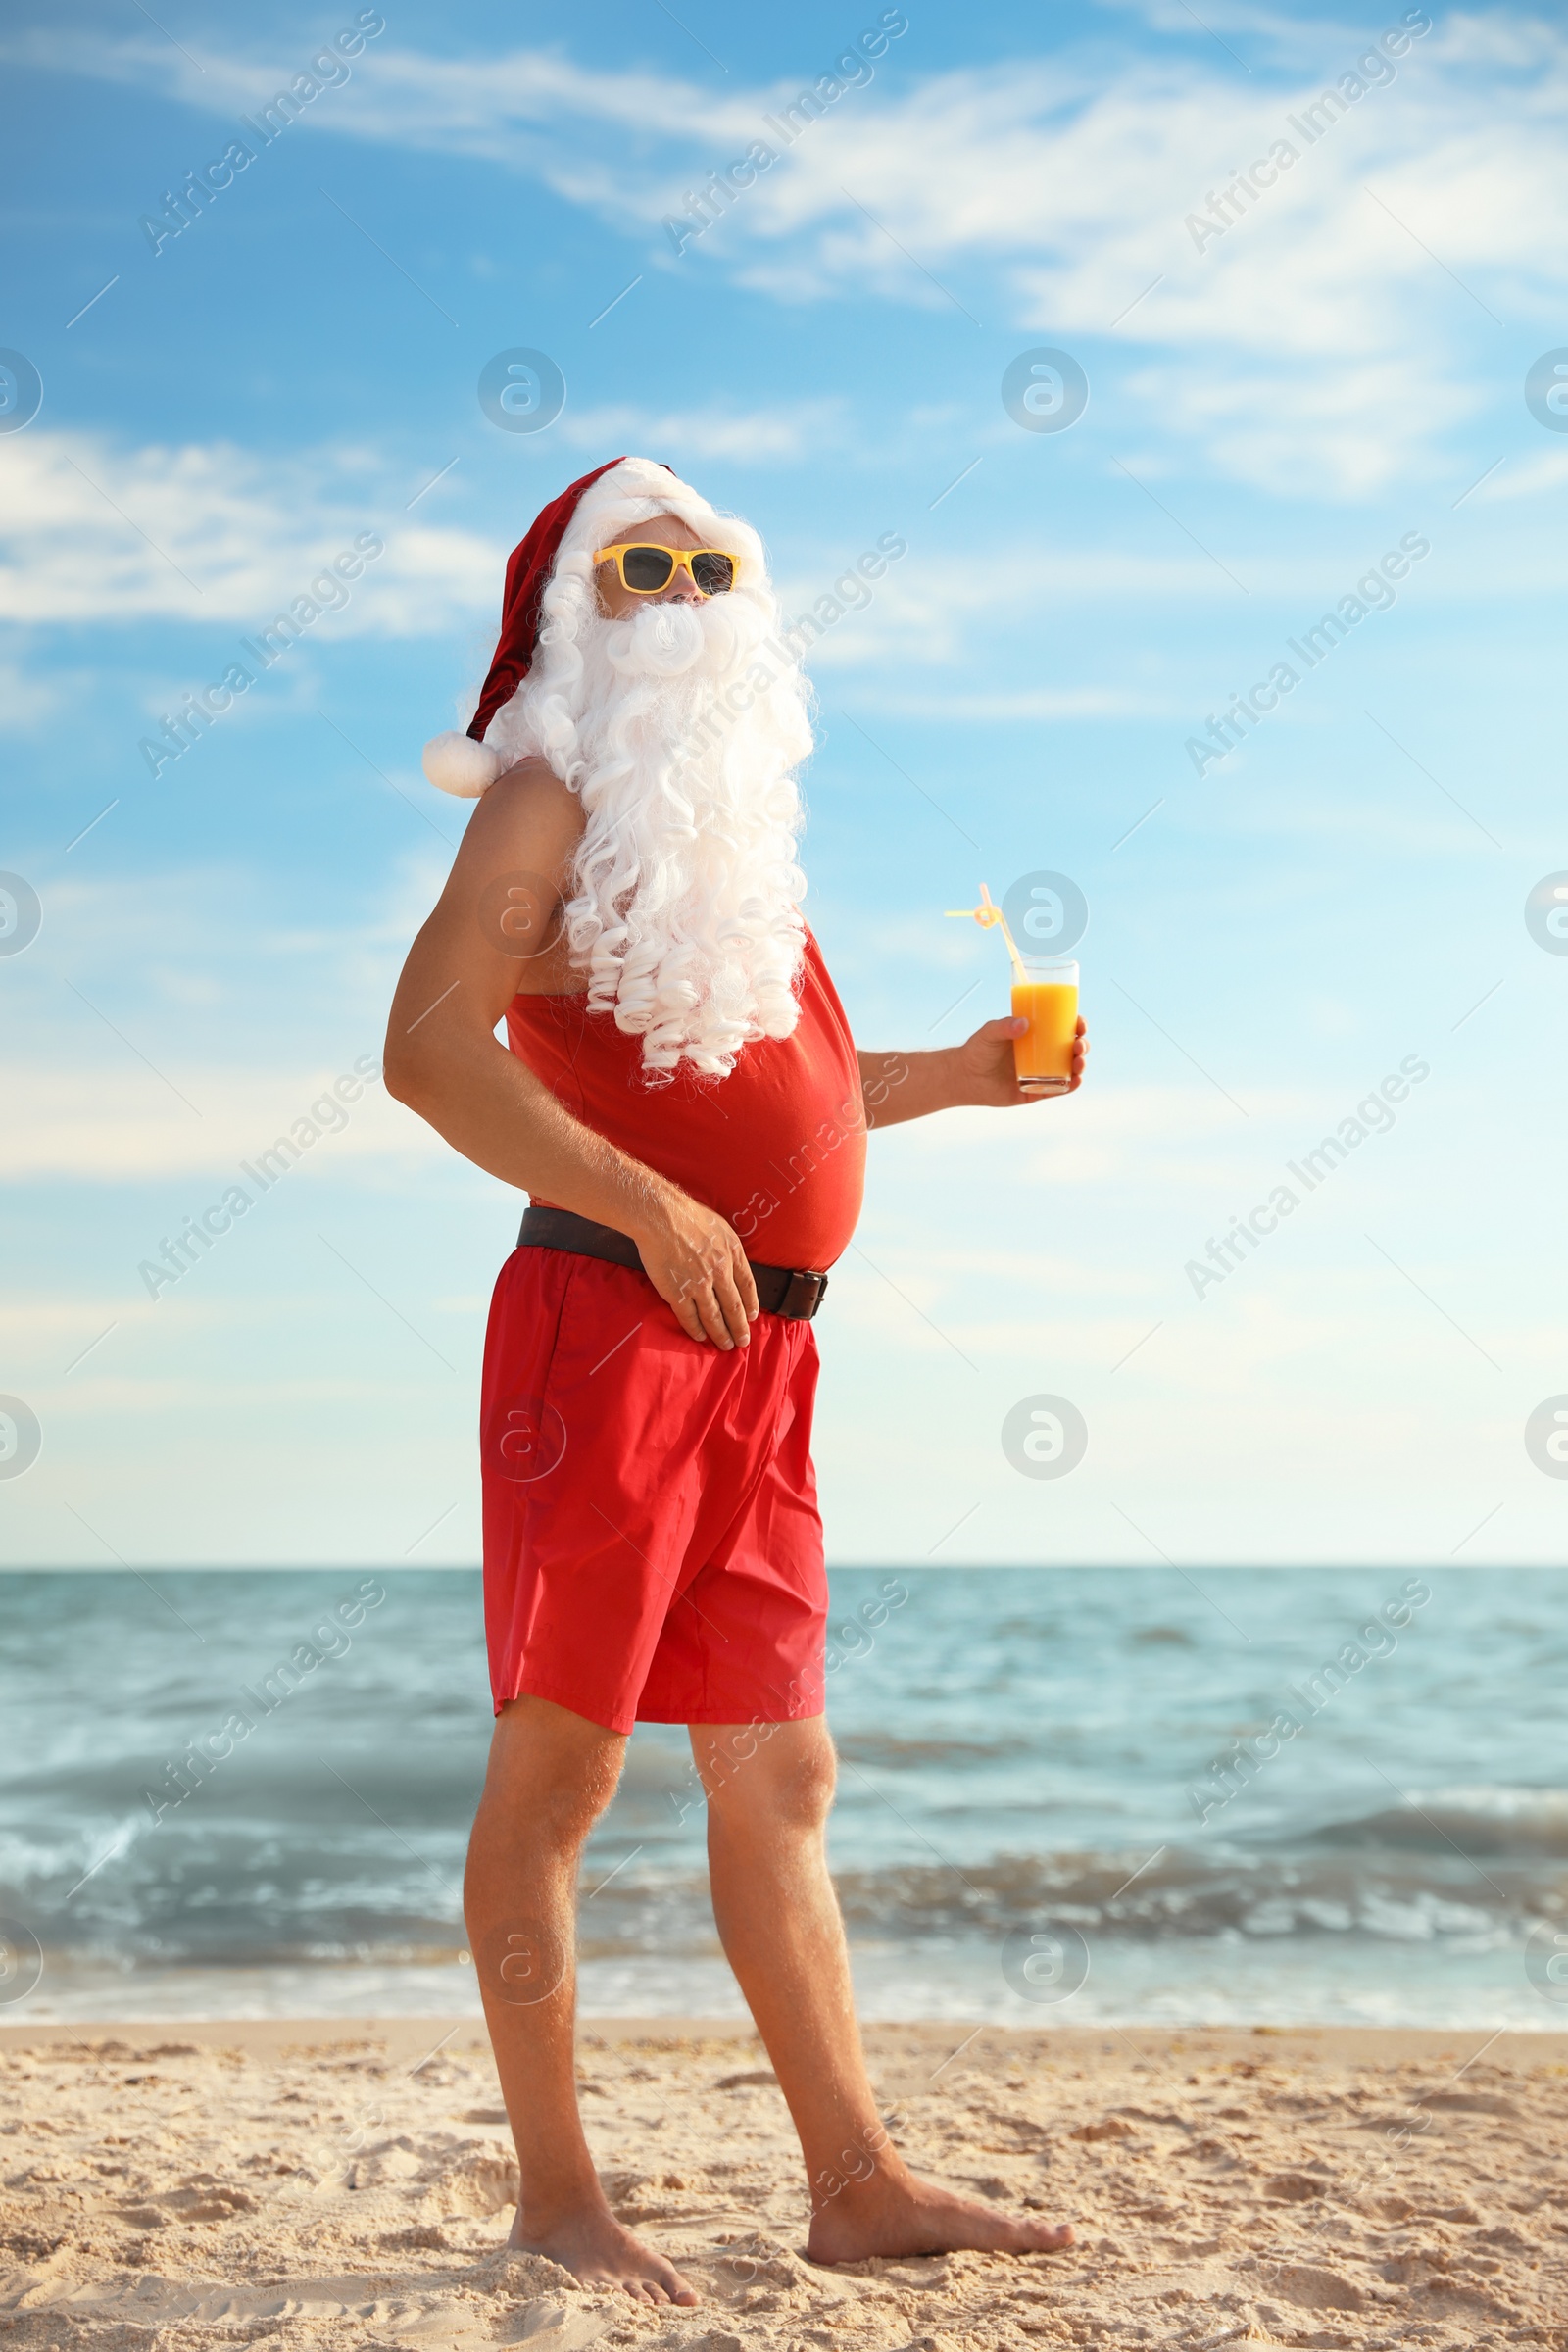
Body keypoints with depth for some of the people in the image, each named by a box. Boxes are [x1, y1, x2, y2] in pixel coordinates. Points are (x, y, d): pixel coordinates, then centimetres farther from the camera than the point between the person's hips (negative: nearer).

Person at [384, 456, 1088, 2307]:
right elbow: (428, 1047, -14)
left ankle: (857, 2185, 13)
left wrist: (957, 1077, 21)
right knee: (560, 1761, -3)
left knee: (780, 1775, 8)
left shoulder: (726, 830, 22)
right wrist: (653, 1208, -20)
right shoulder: (556, 801, -1)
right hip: (606, 1325, -8)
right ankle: (554, 2192, 4)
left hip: (759, 1357, 8)